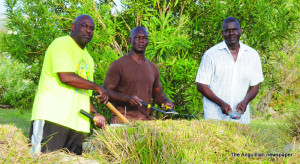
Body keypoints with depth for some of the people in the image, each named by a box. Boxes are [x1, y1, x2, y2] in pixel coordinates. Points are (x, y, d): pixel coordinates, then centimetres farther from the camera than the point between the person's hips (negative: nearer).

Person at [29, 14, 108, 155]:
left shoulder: (88, 59, 25)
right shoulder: (61, 44, -2)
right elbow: (66, 77, -17)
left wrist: (94, 114, 11)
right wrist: (97, 88, -7)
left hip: (76, 122, 8)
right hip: (52, 117, -8)